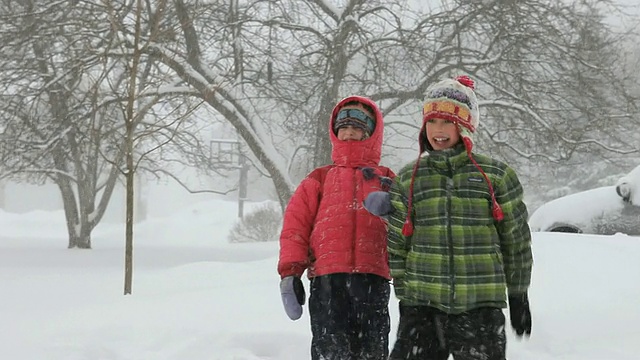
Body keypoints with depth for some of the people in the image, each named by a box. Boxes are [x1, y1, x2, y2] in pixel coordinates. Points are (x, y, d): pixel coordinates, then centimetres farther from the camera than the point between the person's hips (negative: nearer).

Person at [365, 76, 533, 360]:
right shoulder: (408, 178, 8)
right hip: (422, 304, 2)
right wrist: (404, 292, 7)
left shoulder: (496, 175, 2)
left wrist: (518, 296, 9)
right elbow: (396, 242, 11)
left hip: (480, 305, -1)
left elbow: (516, 240, 8)